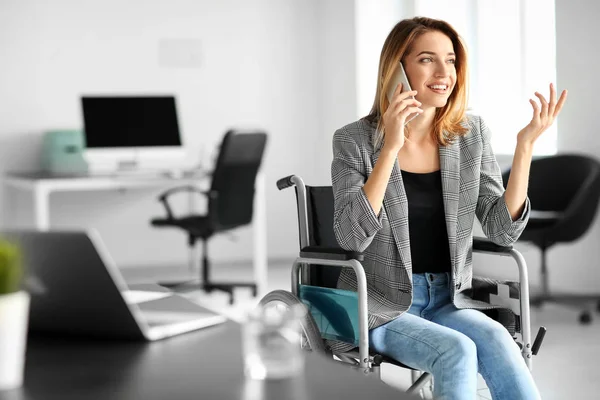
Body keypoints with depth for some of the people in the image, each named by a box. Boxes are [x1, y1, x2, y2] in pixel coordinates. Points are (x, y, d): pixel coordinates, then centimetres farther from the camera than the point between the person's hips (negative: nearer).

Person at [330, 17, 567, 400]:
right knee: (457, 351, -30)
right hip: (381, 307, -3)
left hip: (448, 300, 3)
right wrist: (391, 146, -25)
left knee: (495, 338, -29)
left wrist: (525, 146, -13)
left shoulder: (471, 133, 3)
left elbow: (503, 230, -2)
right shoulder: (354, 140, -6)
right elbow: (352, 236, -19)